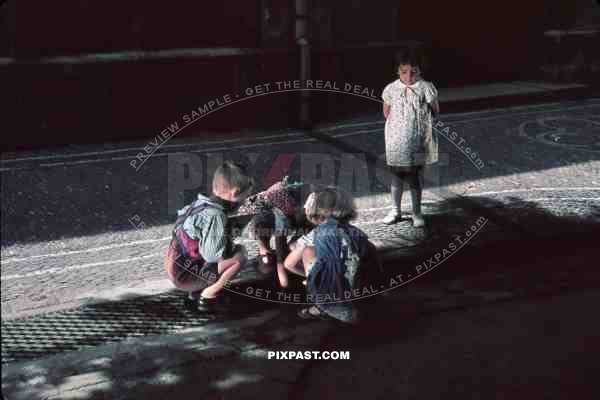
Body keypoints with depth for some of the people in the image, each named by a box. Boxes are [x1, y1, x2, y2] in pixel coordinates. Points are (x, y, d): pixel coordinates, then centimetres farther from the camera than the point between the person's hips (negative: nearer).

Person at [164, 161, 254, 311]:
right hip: (186, 276, -9)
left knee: (230, 249, 23)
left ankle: (194, 293, 17)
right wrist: (231, 246, -7)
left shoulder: (201, 203, 2)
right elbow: (213, 255, -26)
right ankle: (207, 297, -1)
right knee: (239, 254, -13)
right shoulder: (215, 215, -25)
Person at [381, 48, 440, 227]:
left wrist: (421, 122, 2)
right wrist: (397, 124, 3)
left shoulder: (426, 88, -9)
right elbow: (386, 112, 10)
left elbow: (435, 111, 3)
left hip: (417, 142, -1)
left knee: (415, 178, 8)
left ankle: (417, 213, 20)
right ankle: (395, 210, 26)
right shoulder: (391, 89, -4)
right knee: (396, 175, 12)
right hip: (396, 141, 1)